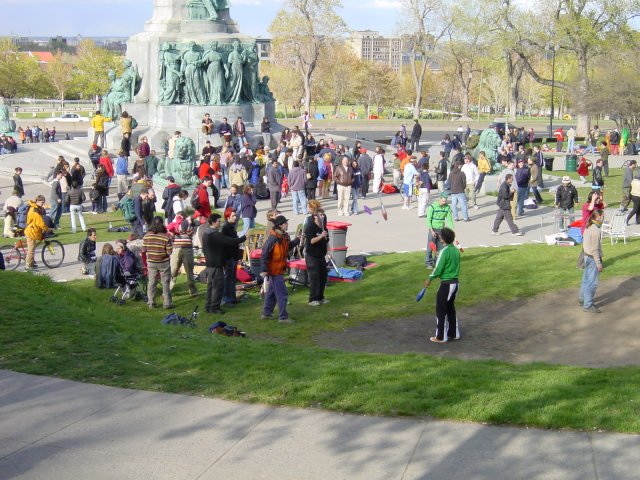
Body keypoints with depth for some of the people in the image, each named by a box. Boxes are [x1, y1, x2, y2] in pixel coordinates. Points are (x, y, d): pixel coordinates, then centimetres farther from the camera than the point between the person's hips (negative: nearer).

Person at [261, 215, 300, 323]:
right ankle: (283, 317, -3)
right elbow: (264, 254, -21)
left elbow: (288, 246, 19)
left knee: (272, 292, 18)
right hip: (275, 269, -9)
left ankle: (267, 313, 29)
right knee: (282, 293, -7)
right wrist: (264, 270, -21)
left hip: (280, 269, 9)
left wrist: (297, 240, 6)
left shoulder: (284, 236, 4)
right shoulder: (273, 238, -22)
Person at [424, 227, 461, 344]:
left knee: (441, 311, 2)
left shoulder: (444, 251, -18)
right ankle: (454, 333, 25)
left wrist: (430, 279, -2)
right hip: (455, 282, 8)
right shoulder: (456, 250, 5)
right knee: (451, 309, 19)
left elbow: (438, 269, -16)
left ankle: (441, 337, 7)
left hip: (446, 284, -8)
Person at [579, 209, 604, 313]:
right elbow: (595, 249, -21)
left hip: (587, 256, 10)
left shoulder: (588, 228, 7)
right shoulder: (595, 230, -22)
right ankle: (588, 306, 1)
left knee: (586, 280, 22)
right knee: (592, 283, -3)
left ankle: (582, 299, 35)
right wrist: (598, 263, -17)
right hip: (593, 258, -10)